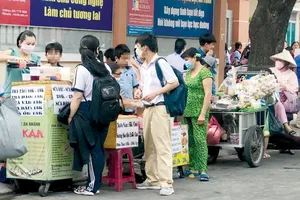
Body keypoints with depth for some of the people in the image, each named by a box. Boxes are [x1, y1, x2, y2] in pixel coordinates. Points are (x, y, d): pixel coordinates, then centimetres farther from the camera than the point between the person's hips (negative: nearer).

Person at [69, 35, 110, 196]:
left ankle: (92, 186, 2)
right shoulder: (104, 68, 7)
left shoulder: (82, 69, -12)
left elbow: (77, 97, -15)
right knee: (98, 148, 9)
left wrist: (71, 116, -7)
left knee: (89, 149, -1)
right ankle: (95, 184, 14)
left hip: (86, 113, -6)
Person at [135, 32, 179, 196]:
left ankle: (166, 183, -12)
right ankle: (152, 180, 17)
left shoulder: (160, 63, -10)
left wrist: (156, 93, -18)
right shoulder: (143, 67, 16)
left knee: (162, 146, -11)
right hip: (147, 108, 9)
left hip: (160, 108, -9)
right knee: (149, 146, 11)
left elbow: (175, 83, -13)